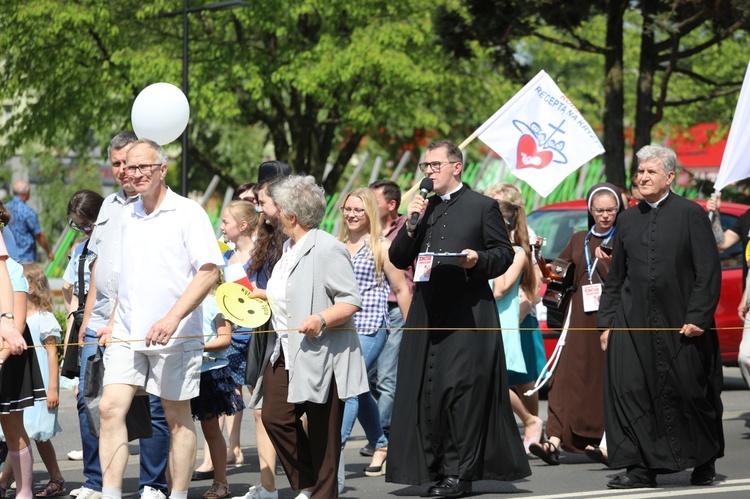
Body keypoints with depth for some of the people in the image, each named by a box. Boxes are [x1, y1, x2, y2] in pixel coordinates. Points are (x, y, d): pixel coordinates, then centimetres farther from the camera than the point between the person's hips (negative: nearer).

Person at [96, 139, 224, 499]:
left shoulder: (187, 213, -5)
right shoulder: (127, 216, 14)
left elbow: (209, 271, -13)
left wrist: (173, 317, -22)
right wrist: (114, 321, 12)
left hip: (173, 336, -5)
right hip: (126, 335, 5)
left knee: (177, 417, 4)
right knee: (110, 408, -8)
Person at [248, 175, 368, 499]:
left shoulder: (327, 250, -12)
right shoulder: (290, 249, 17)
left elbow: (351, 301, -17)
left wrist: (321, 319, -29)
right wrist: (269, 299, 23)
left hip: (321, 356, -9)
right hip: (286, 354, 9)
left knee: (321, 430, -1)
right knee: (274, 417, -1)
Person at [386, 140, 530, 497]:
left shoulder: (483, 207, 4)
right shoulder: (422, 209, 17)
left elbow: (505, 252, 3)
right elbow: (398, 260, 13)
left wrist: (478, 260, -15)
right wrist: (411, 226, -2)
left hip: (467, 314, -5)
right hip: (427, 313, 5)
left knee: (460, 389, -9)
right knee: (426, 390, 3)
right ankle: (434, 468, 11)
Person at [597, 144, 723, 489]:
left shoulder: (690, 214, -2)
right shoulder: (628, 220, 11)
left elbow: (708, 271, -6)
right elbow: (615, 277, 15)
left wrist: (698, 318, -13)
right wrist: (607, 322, 8)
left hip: (679, 322, -4)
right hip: (634, 323, 4)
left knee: (690, 393, 4)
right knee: (630, 391, -6)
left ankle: (704, 462, 23)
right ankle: (642, 468, -1)